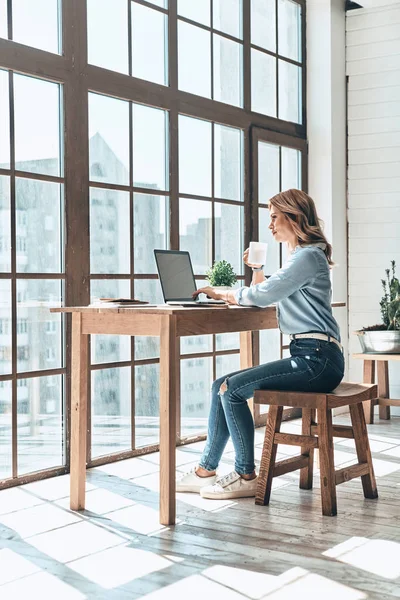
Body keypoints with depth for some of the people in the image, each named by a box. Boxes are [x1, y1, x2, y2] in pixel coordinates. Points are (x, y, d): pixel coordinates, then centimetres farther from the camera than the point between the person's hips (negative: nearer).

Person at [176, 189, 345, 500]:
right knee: (221, 386, 3)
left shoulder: (309, 256, -10)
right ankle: (207, 470, 7)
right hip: (306, 356, 10)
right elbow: (267, 295, 24)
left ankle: (246, 476, -6)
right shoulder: (298, 256, 22)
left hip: (318, 360, -10)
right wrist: (257, 268, 14)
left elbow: (263, 295, -12)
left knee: (232, 389, -17)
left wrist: (226, 293, 4)